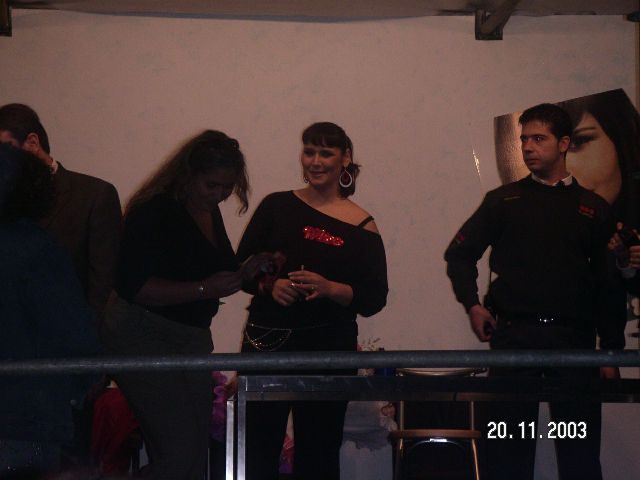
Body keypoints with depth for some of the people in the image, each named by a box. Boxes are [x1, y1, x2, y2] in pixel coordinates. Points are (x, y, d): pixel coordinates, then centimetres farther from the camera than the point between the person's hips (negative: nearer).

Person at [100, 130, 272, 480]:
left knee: (196, 451, 8)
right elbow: (133, 286, -22)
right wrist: (204, 289, -24)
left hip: (193, 339, 9)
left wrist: (244, 273, 1)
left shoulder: (210, 214, 11)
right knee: (180, 449, -17)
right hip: (142, 336, -9)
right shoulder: (154, 210, -15)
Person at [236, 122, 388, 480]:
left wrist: (329, 289, -18)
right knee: (257, 449, 0)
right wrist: (270, 285, -13)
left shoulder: (362, 227, 2)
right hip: (267, 342, 1)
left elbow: (375, 299, -2)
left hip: (329, 347, -1)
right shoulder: (277, 206, 6)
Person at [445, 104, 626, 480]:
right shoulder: (504, 201, 8)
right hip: (513, 335, 0)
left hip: (574, 338, 0)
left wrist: (612, 351, 3)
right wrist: (472, 304, 0)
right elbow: (460, 254, 14)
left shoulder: (594, 208, 9)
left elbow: (609, 286, 7)